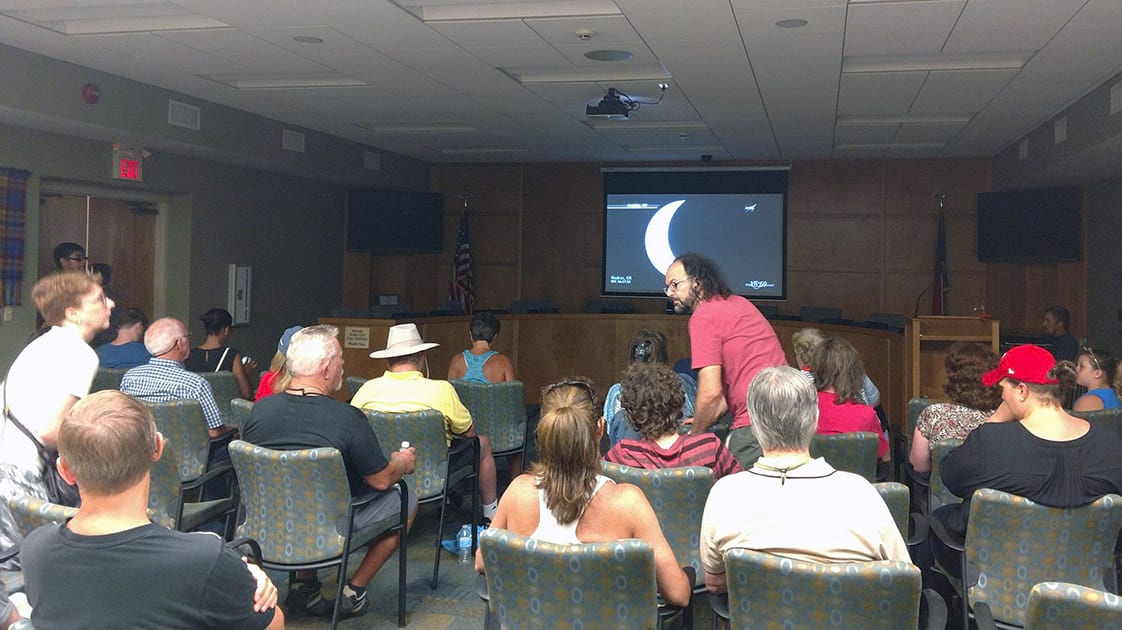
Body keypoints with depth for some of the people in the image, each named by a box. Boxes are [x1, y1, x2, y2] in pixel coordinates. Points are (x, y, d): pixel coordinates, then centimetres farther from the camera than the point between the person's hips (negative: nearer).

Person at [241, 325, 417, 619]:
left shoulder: (259, 410, -5)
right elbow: (381, 480, -8)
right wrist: (402, 463, 16)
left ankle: (304, 585, 26)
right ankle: (353, 591, 20)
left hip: (264, 526, 6)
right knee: (406, 501, 14)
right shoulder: (349, 419, -21)